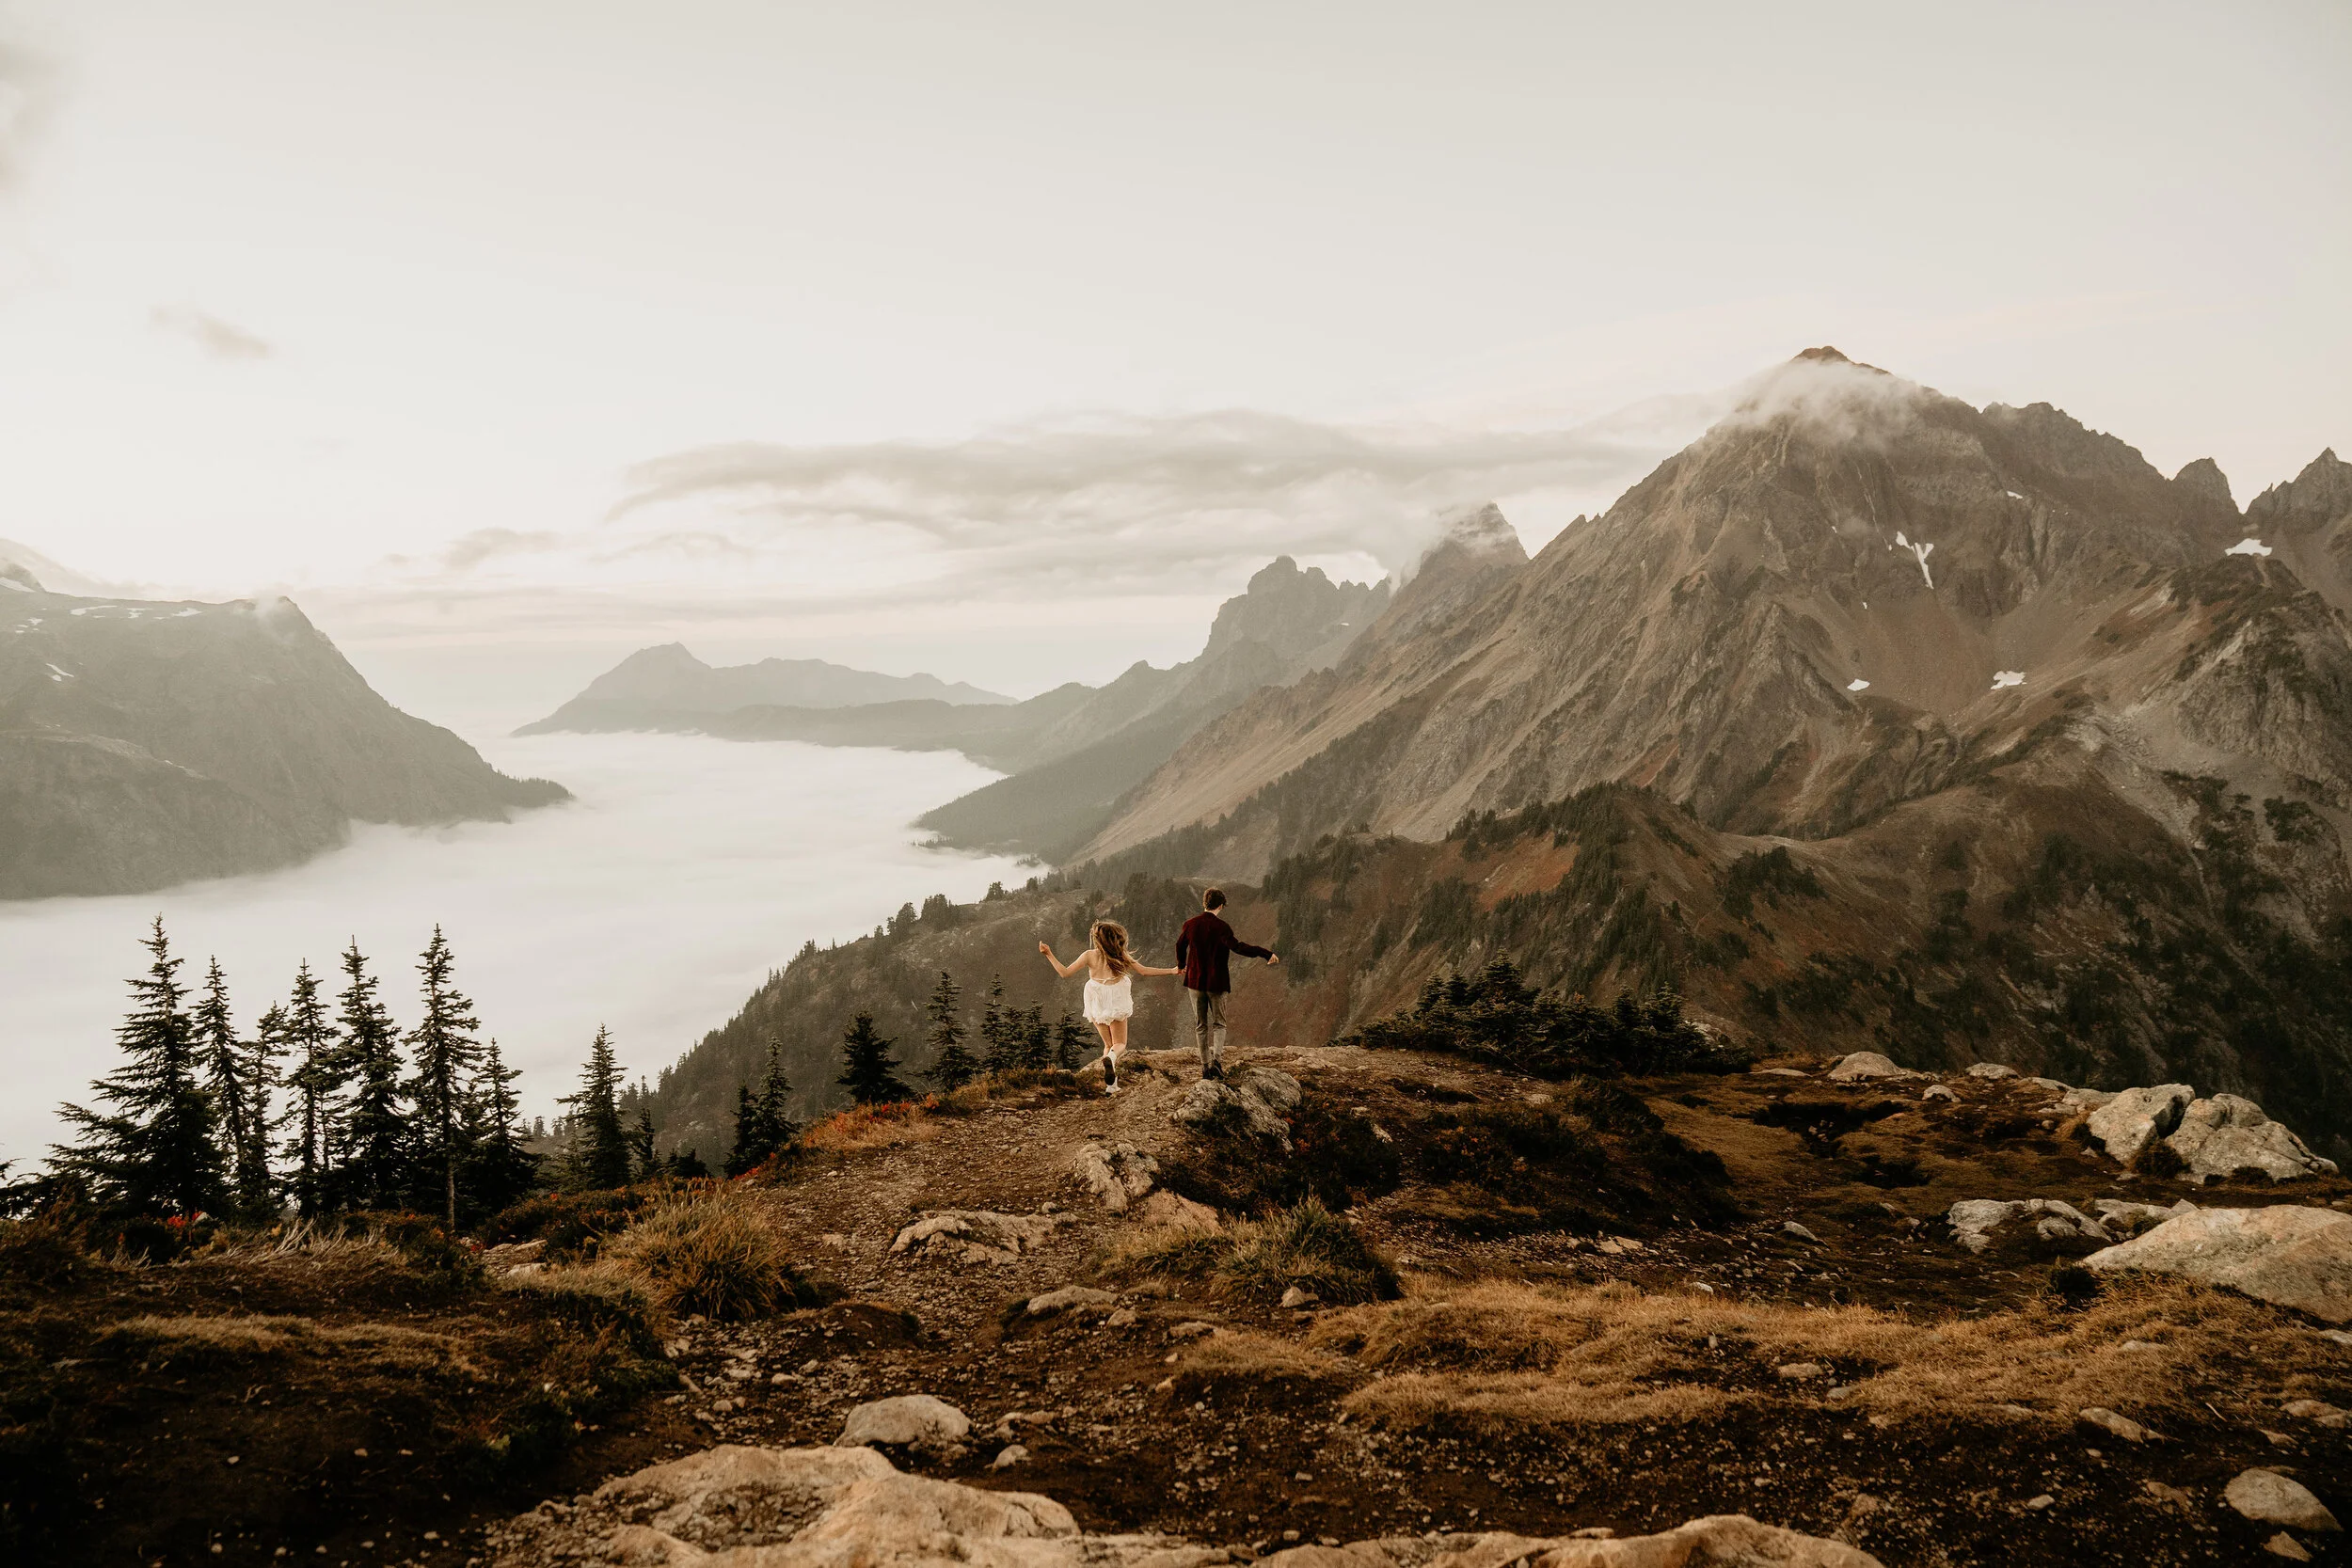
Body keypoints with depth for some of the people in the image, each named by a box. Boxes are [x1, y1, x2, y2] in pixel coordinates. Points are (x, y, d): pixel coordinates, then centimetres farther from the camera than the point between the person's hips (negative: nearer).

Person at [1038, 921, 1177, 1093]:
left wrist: (1049, 954, -2)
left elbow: (1064, 973, -9)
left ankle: (1111, 1083, 2)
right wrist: (1172, 971, 6)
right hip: (1117, 1005, -1)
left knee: (1108, 1044, 18)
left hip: (1097, 1006, 1)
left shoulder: (1089, 956, -7)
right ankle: (1110, 1058, -27)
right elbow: (1144, 971, -2)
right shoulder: (1121, 957, -5)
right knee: (1120, 1043, 11)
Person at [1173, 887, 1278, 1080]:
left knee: (1201, 1025, 13)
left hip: (1195, 981, 3)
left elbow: (1180, 946, 15)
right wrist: (1266, 953, -25)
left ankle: (1205, 1066, 13)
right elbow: (1238, 947, -26)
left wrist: (1181, 965, 35)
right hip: (1216, 983, -3)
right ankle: (1217, 1058, -13)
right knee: (1218, 1023, 9)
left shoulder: (1190, 924, -1)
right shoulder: (1221, 927, -14)